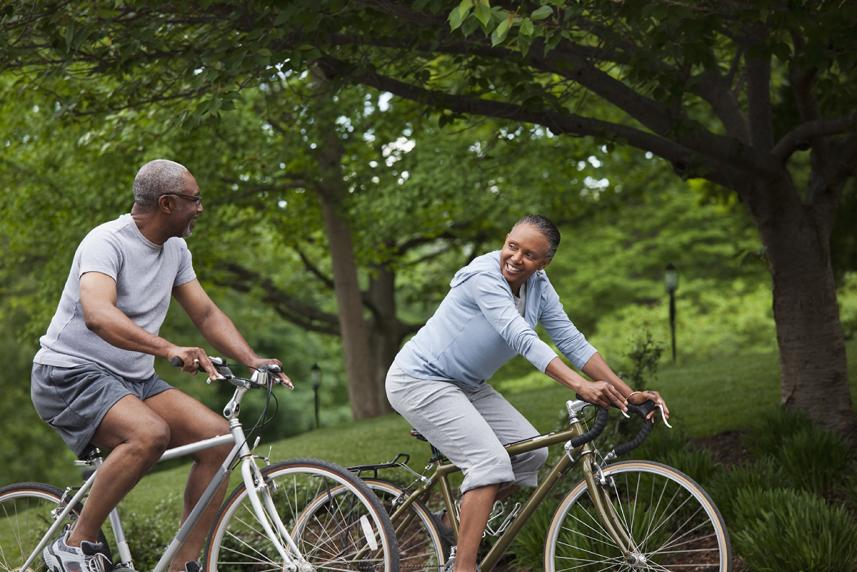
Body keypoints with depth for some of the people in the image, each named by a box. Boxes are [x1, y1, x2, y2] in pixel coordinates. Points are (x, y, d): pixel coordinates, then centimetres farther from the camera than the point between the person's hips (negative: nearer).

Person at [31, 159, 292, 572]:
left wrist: (252, 360, -7)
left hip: (132, 380, 8)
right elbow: (98, 314, -36)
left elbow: (206, 313, 11)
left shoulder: (175, 249, 8)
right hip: (71, 373, -8)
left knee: (217, 437, -11)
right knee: (150, 433, -35)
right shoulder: (107, 241, -19)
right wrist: (169, 349, -49)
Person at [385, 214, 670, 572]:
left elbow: (573, 342, -3)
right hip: (419, 381, -9)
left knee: (532, 453, 3)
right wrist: (580, 386, -46)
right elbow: (522, 339, -36)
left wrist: (628, 394, -11)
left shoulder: (539, 287, -2)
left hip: (466, 386, 9)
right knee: (491, 461, -22)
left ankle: (459, 519, 17)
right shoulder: (485, 276, -25)